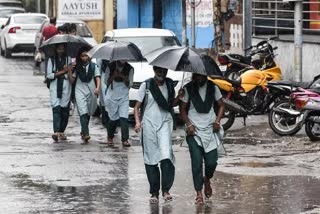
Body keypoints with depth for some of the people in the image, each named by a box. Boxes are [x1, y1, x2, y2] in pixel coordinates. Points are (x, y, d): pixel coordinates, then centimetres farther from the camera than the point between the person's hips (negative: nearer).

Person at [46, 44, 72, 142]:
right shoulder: (51, 60, 8)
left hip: (66, 88, 1)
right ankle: (56, 132, -26)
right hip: (55, 88, -1)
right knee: (56, 109, -14)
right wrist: (61, 72, -6)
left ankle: (61, 131, 12)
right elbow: (49, 75, 2)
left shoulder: (68, 59, 10)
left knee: (65, 110, 1)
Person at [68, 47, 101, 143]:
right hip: (80, 91, -2)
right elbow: (72, 81, 8)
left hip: (91, 91, 2)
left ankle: (83, 131, 31)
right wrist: (70, 70, -7)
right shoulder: (77, 67, 7)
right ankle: (86, 134, -26)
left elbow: (97, 77, 0)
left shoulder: (93, 66, 7)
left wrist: (98, 88, -17)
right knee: (83, 112, -17)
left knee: (88, 113, 11)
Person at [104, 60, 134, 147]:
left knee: (124, 118, -13)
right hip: (112, 97, 0)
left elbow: (130, 84, 1)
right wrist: (113, 76, -15)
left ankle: (125, 140, -13)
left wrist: (123, 77, -17)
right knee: (113, 118, 3)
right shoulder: (110, 66, 0)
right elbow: (106, 81, 3)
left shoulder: (129, 69, 1)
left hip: (124, 98, 0)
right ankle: (110, 137, 26)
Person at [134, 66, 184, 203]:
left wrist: (179, 98, -3)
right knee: (150, 159, 2)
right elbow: (137, 106, 1)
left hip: (165, 123, 1)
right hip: (149, 124, -1)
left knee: (166, 156, -17)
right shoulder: (146, 85, 0)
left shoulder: (169, 84, 7)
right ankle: (154, 193, 11)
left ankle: (166, 190, -11)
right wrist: (137, 121, -14)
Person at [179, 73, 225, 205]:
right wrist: (188, 124, -10)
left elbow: (221, 105, 12)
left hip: (210, 130, 2)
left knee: (212, 162, -3)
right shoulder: (188, 89, -2)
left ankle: (207, 180, 30)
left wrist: (217, 121, -2)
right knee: (196, 162, -6)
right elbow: (183, 109, 3)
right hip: (194, 131, -1)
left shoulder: (213, 88, 4)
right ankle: (199, 192, 2)